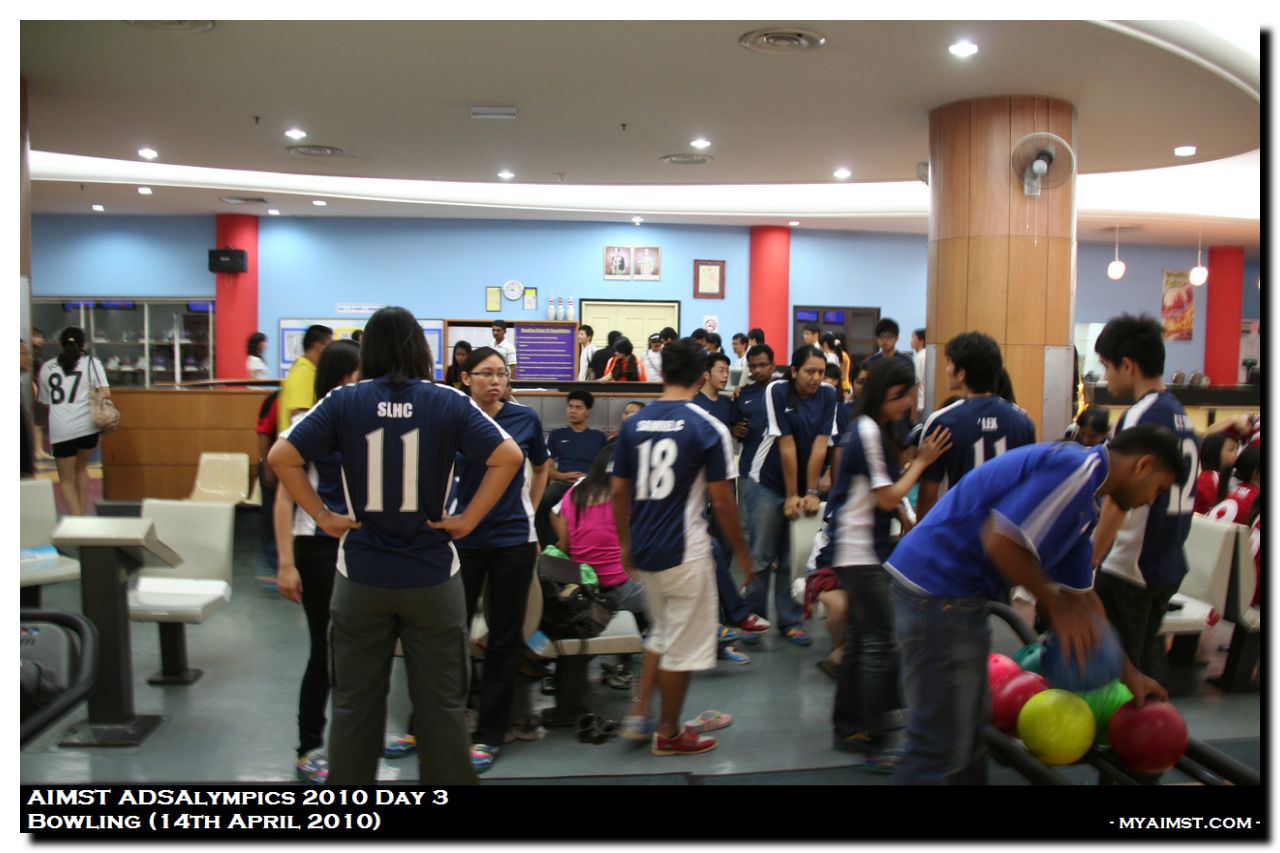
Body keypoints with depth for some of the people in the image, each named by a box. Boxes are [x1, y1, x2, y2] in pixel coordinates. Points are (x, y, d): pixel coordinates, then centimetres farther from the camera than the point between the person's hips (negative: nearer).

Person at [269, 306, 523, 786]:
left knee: (355, 703, 13)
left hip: (361, 576, 1)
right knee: (442, 703, 10)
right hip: (432, 575, -1)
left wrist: (322, 516, -2)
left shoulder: (344, 402, -2)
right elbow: (508, 457, -12)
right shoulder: (448, 403, -4)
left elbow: (281, 457, -7)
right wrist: (469, 519, -7)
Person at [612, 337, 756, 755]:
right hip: (685, 550, -6)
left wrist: (625, 543, 19)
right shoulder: (708, 428, -11)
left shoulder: (634, 424, 3)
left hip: (644, 549, 6)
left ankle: (638, 714, 22)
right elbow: (722, 501, -11)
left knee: (662, 634, 25)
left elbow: (619, 492, 7)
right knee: (684, 645, 8)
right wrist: (742, 552, 1)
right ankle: (668, 734, 19)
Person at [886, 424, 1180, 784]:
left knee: (971, 726, 20)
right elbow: (1000, 540, -25)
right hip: (937, 587, -11)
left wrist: (1129, 674, 27)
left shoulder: (1084, 502, 18)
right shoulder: (1076, 468, -14)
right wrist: (1056, 606, -12)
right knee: (941, 744, -5)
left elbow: (1081, 595, 25)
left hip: (959, 592, 11)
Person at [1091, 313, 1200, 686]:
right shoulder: (1182, 415, 9)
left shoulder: (1140, 417, -17)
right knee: (1147, 659, 19)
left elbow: (1118, 502, -19)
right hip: (1169, 565, 8)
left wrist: (1087, 564, -13)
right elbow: (1177, 497, 15)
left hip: (1129, 568, -8)